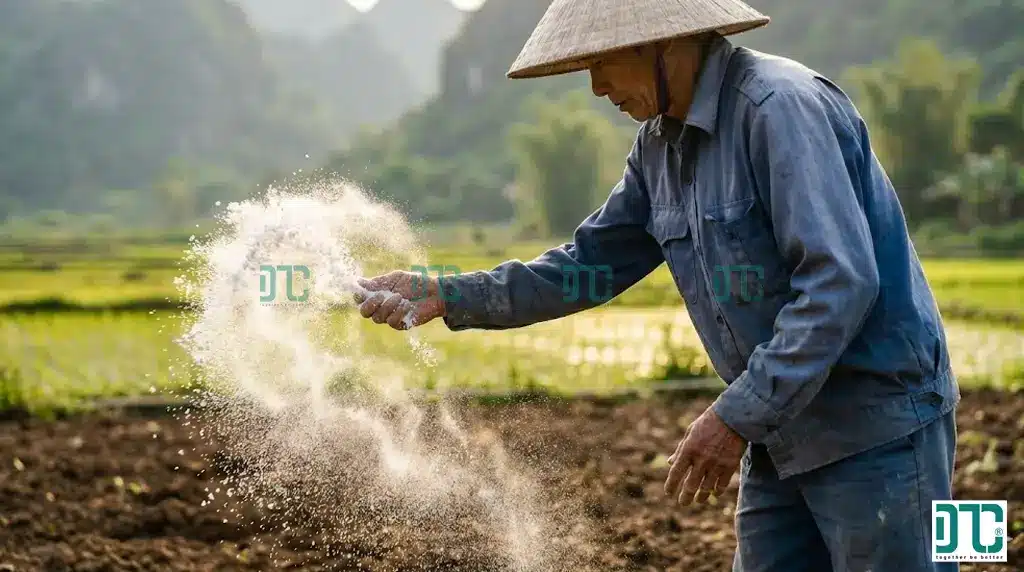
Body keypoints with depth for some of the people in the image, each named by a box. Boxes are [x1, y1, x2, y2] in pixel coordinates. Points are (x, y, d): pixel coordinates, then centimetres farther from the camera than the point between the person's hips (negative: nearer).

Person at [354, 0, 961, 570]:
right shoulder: (661, 144, 8)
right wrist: (447, 296, 7)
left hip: (878, 431, -8)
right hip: (785, 438, 9)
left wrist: (739, 417, -24)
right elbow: (591, 263, 15)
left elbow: (840, 282, -25)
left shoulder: (779, 107, -20)